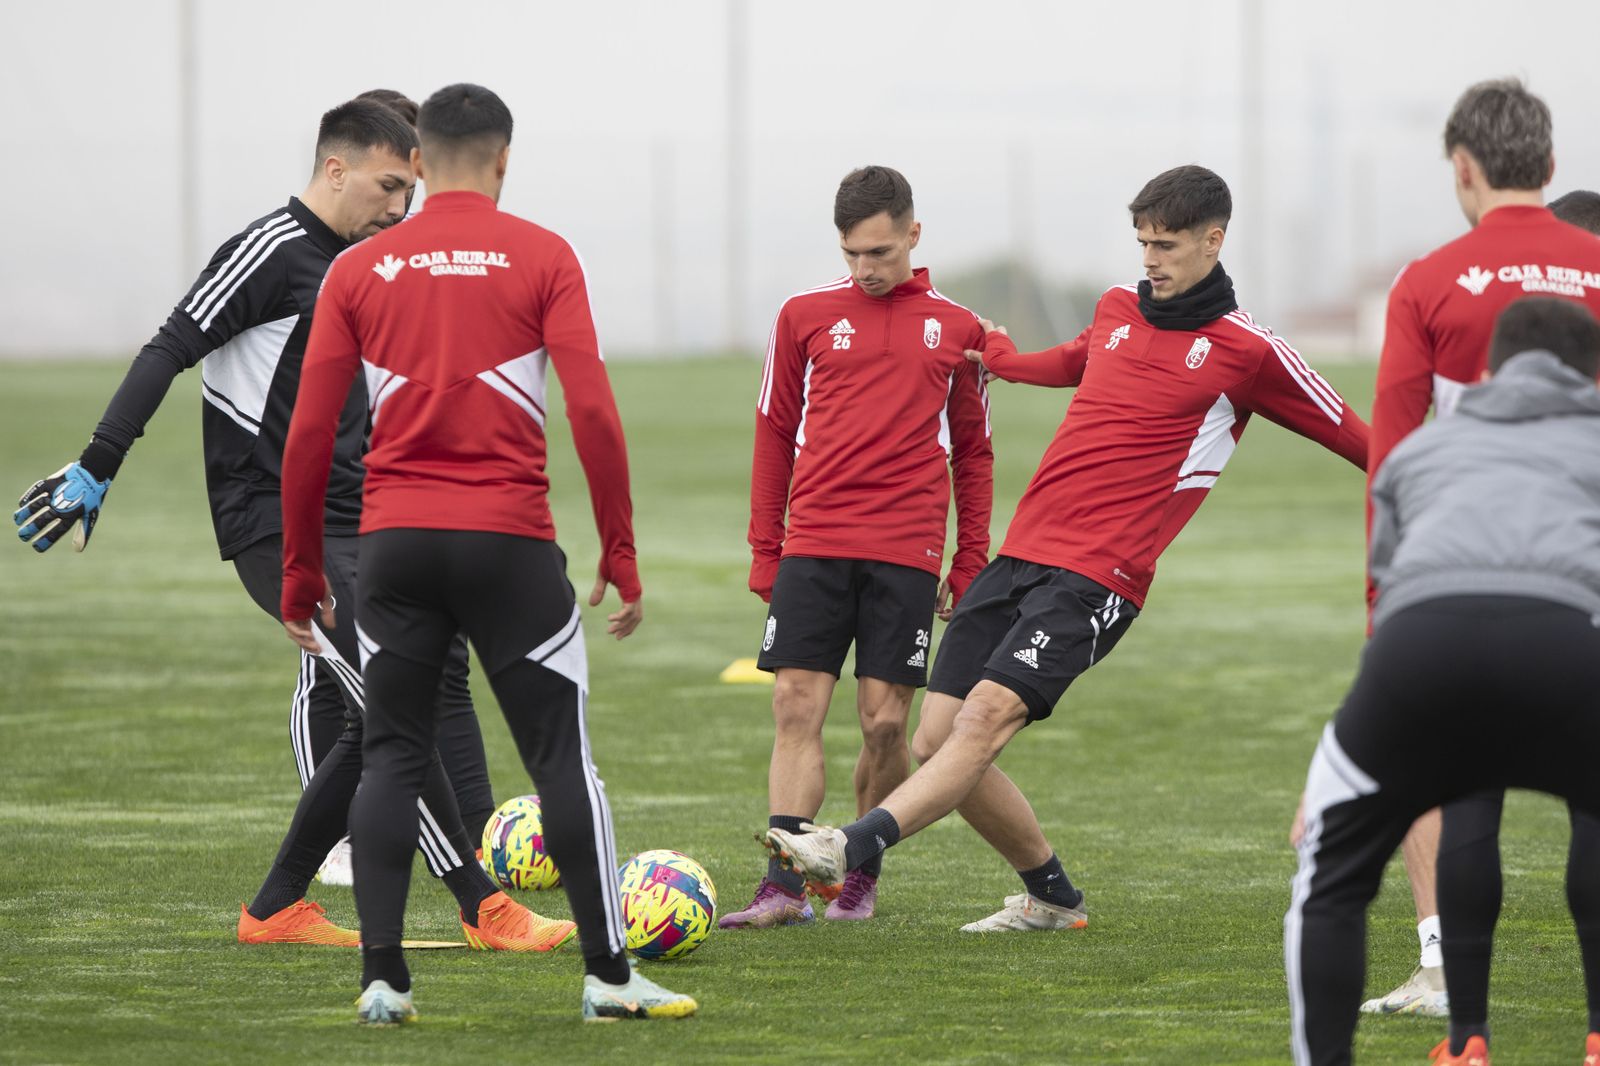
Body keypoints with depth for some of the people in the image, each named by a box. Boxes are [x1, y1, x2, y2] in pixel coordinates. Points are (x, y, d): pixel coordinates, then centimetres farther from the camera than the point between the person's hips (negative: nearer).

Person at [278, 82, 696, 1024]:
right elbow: (594, 414, -9)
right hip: (509, 540, -2)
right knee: (562, 757, 5)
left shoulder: (359, 270, 5)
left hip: (395, 545, 2)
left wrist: (302, 576, 11)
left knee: (392, 758, 8)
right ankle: (609, 974, 6)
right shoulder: (542, 257, -1)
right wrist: (622, 555, -2)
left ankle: (383, 978, 0)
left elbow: (309, 434, 3)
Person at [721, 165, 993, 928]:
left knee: (885, 721, -2)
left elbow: (973, 454, 15)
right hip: (813, 548, 0)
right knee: (796, 708, -8)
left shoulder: (956, 329, 10)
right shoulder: (805, 316, 9)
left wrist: (970, 565, 9)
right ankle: (783, 888, -10)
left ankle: (862, 879, 14)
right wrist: (765, 551, 10)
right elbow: (774, 435, 14)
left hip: (907, 553, 0)